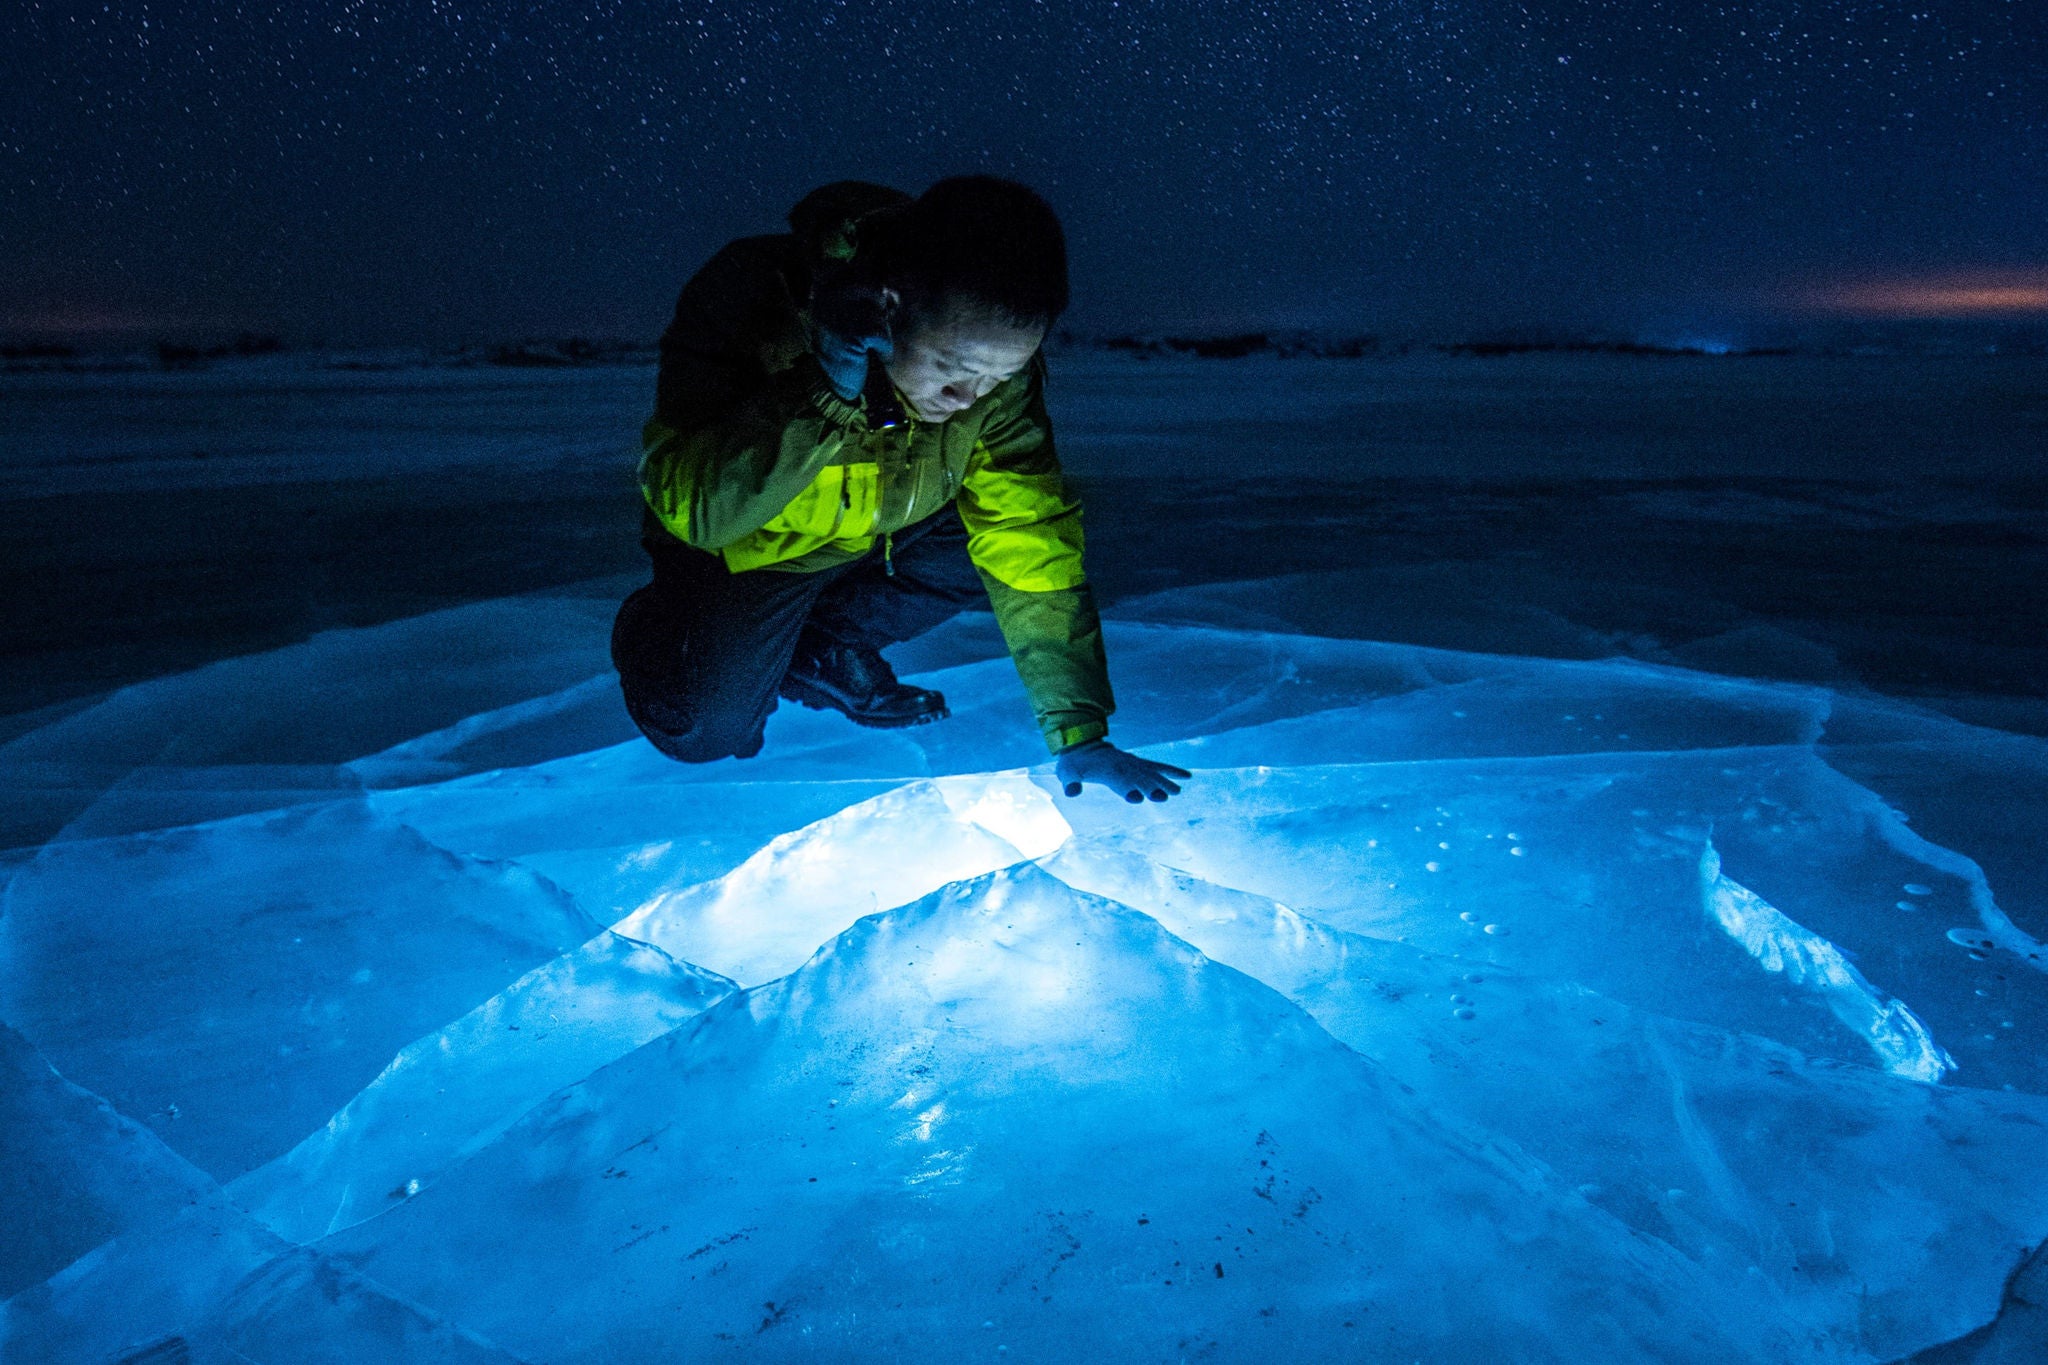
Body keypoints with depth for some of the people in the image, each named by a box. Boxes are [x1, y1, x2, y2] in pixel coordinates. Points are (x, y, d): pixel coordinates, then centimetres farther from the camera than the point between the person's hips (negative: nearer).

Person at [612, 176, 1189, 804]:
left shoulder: (994, 352, -24)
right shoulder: (750, 297, -35)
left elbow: (1030, 542, -21)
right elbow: (697, 511, -41)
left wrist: (1078, 733, -23)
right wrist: (825, 393, -51)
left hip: (895, 529, 4)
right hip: (756, 544, -4)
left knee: (1028, 531, -14)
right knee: (702, 728, -16)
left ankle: (823, 645, 3)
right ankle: (654, 628, 19)